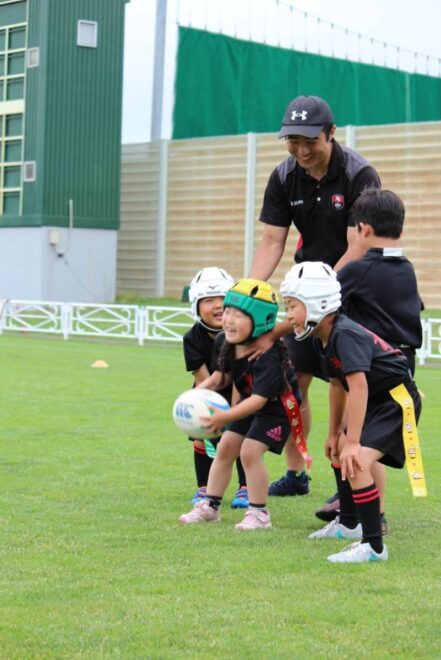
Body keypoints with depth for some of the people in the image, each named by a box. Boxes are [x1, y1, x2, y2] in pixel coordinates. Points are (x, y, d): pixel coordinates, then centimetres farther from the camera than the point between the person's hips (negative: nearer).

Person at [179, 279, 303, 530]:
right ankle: (210, 507, 19)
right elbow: (224, 374, 9)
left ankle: (259, 513, -4)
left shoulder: (267, 356, -35)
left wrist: (226, 417, -48)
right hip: (250, 403, 9)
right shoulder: (230, 345, -10)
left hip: (277, 407, -8)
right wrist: (206, 386, -11)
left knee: (250, 451, -19)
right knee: (225, 448, 7)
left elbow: (259, 399, -39)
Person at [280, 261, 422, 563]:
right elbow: (338, 385, 14)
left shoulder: (345, 335, -27)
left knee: (356, 462, -26)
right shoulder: (325, 339, 4)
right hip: (376, 402, 11)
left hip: (398, 401, -11)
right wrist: (334, 434, 21)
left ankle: (374, 546, -23)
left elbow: (358, 387, -34)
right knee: (339, 451, 29)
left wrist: (352, 442, -35)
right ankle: (349, 524, 47)